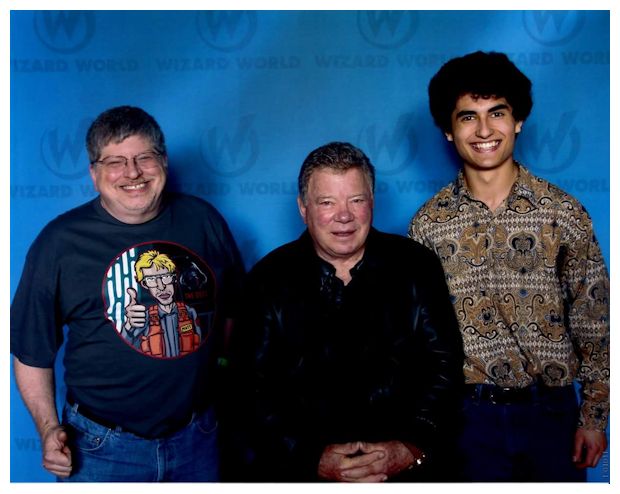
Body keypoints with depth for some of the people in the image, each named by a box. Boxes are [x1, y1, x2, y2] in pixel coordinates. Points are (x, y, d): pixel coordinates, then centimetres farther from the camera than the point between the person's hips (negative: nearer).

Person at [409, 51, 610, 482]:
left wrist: (595, 415, -1)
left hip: (552, 411, 1)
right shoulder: (428, 223, -3)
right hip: (470, 414, 0)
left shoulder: (564, 212, -4)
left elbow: (594, 321, 0)